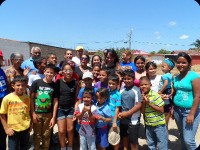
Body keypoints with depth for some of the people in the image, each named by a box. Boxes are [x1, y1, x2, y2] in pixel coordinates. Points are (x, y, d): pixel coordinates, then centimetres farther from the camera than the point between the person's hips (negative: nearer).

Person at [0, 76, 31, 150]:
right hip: (13, 129, -2)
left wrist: (30, 124, 3)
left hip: (25, 129, 3)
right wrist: (6, 128, -8)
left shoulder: (27, 98, -4)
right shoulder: (7, 98, -13)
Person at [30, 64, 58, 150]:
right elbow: (31, 98, -5)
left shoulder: (54, 86, -1)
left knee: (47, 135, 12)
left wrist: (54, 117, -3)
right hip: (37, 113, -1)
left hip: (48, 114, 1)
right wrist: (33, 113, -8)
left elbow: (55, 102, -1)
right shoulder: (36, 83, -7)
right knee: (37, 135, 11)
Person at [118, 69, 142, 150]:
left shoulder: (136, 90, -14)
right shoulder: (121, 90, -1)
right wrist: (119, 113, -8)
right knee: (124, 137, 23)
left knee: (133, 140, 9)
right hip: (123, 118, 5)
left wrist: (127, 113, -19)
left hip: (133, 119, -5)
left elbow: (139, 105, -16)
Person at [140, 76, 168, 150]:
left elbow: (161, 110, -17)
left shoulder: (155, 95, -17)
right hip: (148, 125, 5)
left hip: (159, 125, -5)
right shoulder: (142, 97, -1)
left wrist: (149, 103, -22)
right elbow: (143, 112, -1)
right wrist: (144, 102, -17)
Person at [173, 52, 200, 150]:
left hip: (190, 110, -6)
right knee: (182, 137, 18)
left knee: (188, 140, -5)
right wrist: (172, 109, 12)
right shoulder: (176, 78, 7)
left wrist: (192, 114, -19)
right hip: (177, 110, 6)